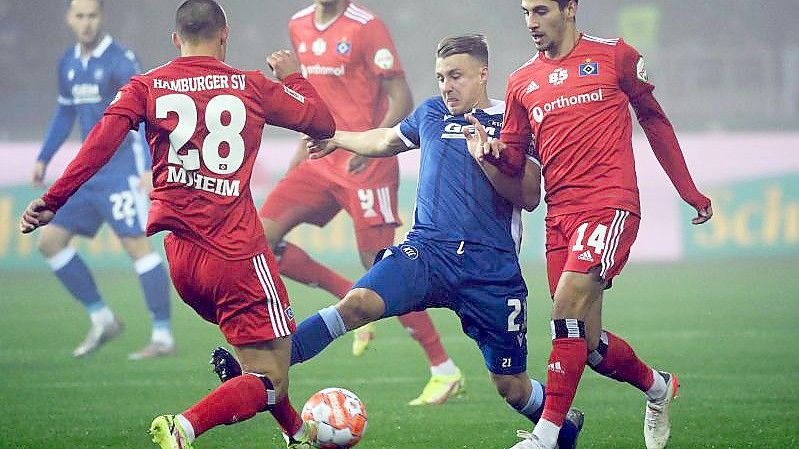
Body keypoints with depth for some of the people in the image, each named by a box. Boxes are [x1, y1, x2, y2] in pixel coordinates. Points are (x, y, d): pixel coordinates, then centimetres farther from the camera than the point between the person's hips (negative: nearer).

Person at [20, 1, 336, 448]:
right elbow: (324, 124, 13)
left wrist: (52, 201, -9)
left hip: (177, 256, 5)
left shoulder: (145, 87, 5)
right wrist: (294, 76, 30)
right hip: (236, 255, -5)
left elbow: (100, 144, -9)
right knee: (269, 380, -5)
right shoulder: (251, 87, 3)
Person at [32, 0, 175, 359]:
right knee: (50, 242, 6)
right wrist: (43, 159, 22)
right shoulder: (68, 64, 10)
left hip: (121, 166, -8)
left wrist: (150, 168, -29)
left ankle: (163, 338, -8)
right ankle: (101, 319, 13)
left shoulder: (119, 60, -13)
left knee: (136, 245, -12)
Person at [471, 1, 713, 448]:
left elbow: (654, 118, 14)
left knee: (568, 305, -23)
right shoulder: (522, 82, 14)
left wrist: (689, 190, 15)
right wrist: (496, 151, -9)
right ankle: (656, 386, 33)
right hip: (561, 214, 5)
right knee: (589, 345, 4)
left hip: (611, 205, -5)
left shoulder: (614, 55, 4)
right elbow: (514, 158, 16)